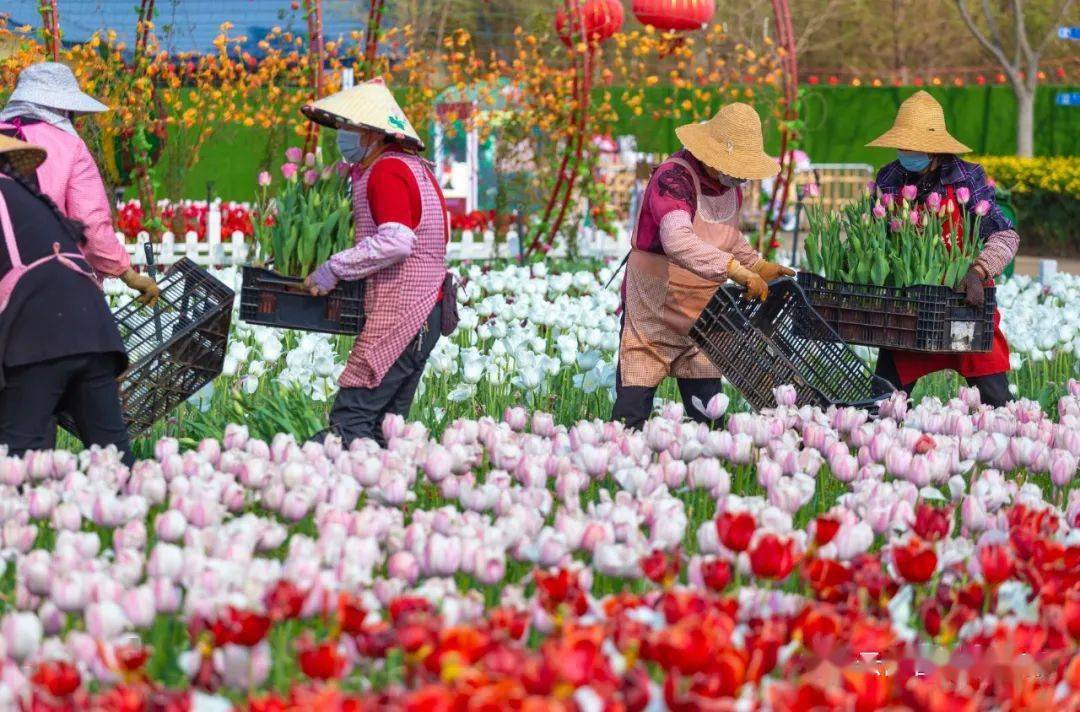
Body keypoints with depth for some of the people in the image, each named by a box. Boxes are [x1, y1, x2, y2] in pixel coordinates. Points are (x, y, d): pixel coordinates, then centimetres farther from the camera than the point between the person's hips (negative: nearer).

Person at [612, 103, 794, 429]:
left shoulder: (729, 182, 3)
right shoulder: (674, 178, -23)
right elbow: (678, 241, -41)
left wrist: (759, 265, 7)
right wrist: (739, 271, -47)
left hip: (704, 316, 7)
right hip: (653, 314, -7)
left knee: (707, 414, 6)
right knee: (632, 416, -6)